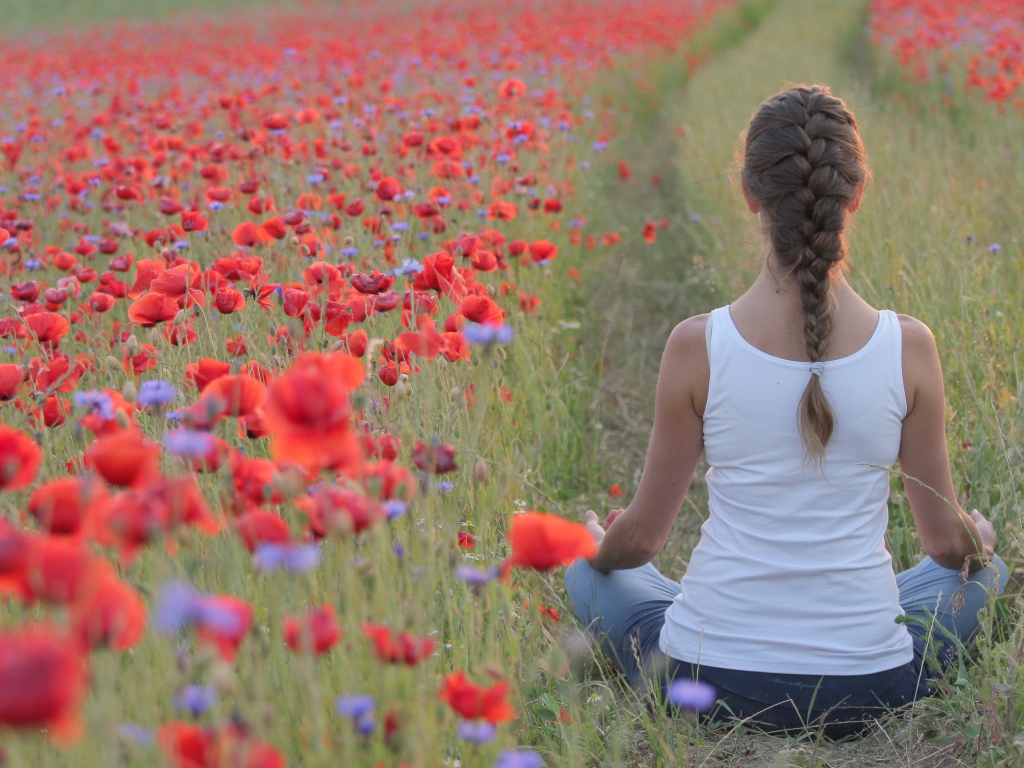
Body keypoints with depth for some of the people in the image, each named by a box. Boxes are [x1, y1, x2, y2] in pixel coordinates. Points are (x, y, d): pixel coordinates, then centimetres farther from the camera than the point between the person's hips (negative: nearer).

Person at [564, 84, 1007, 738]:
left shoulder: (696, 346, -13)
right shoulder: (909, 347, -11)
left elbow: (641, 538, -1)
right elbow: (948, 542, 2)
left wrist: (596, 546, 24)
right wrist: (982, 538, 27)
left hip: (708, 684, 0)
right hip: (868, 689, 0)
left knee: (589, 571, 30)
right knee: (984, 569, 31)